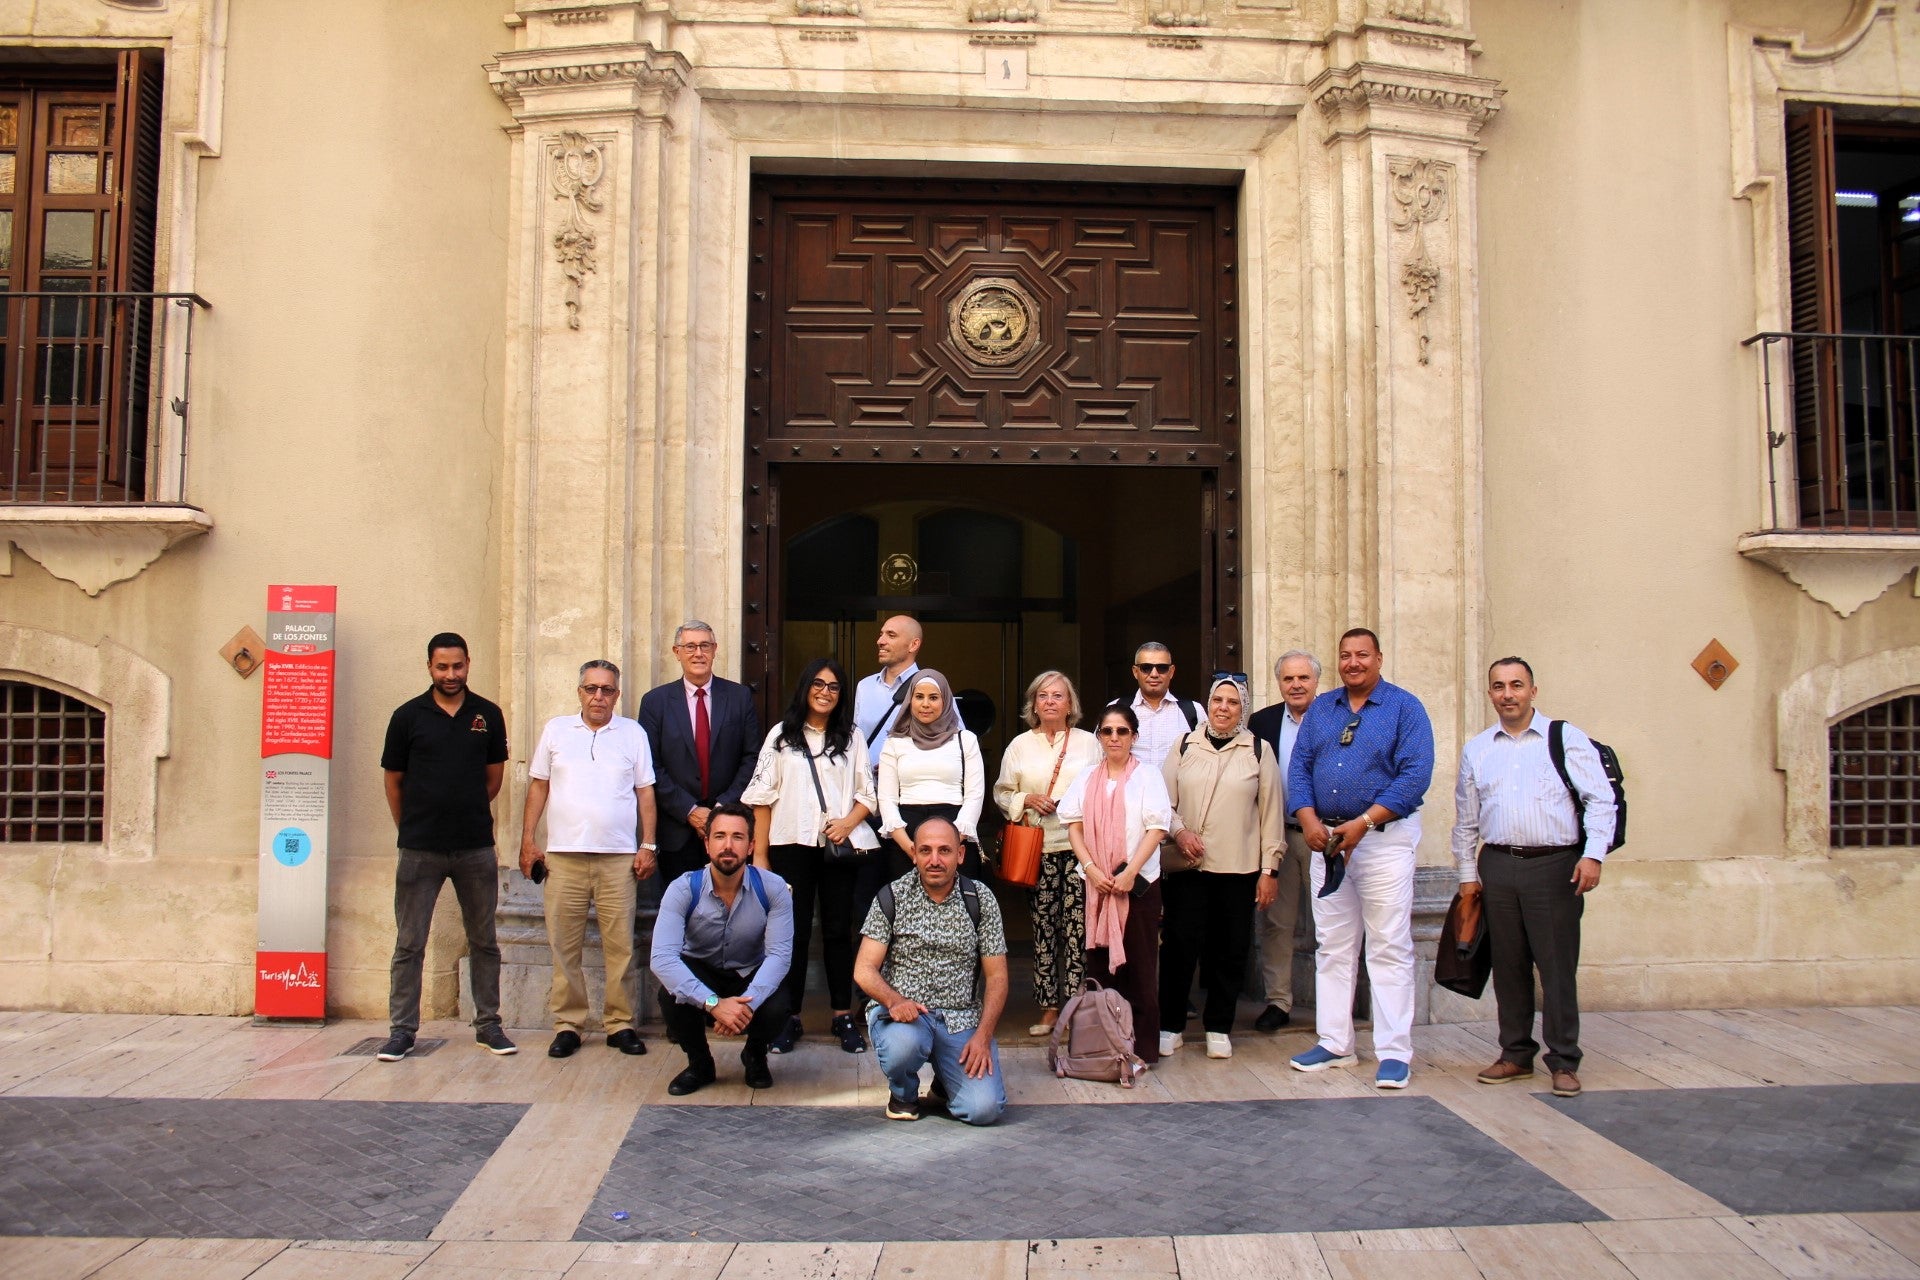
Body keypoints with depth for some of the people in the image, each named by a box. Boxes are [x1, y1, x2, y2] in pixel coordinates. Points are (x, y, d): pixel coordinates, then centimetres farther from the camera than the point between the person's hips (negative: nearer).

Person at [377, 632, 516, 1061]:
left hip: (476, 848, 2)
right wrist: (411, 829, 8)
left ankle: (488, 1024, 19)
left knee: (483, 941, 9)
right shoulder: (408, 716, 0)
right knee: (409, 945, 4)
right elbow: (394, 780, 7)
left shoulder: (488, 715, 4)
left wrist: (467, 814, 10)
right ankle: (402, 1029, 14)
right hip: (420, 849, -1)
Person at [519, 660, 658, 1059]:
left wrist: (648, 846, 1)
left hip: (619, 857, -1)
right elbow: (538, 785, 11)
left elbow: (645, 792, 7)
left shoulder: (633, 733, 7)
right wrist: (527, 839, 4)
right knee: (563, 944, 3)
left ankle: (620, 1023, 11)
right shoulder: (556, 730, 9)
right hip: (564, 855, 1)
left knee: (620, 944, 1)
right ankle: (567, 1024, 13)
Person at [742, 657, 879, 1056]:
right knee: (794, 931, 1)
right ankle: (790, 1018, 8)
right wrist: (759, 853, -2)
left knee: (838, 930, 4)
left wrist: (849, 821, -11)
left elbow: (868, 794, 10)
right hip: (791, 844, -1)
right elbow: (762, 797, 4)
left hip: (840, 846, 1)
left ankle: (844, 1016, 11)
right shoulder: (781, 735, 7)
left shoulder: (851, 738, 12)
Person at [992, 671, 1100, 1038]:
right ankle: (1048, 1006, 10)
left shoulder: (1088, 743, 9)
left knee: (1078, 924, -6)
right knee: (1043, 925, 3)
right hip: (1037, 847, 1)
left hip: (1080, 844, -1)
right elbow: (1001, 791, 13)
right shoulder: (1020, 745, 12)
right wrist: (1027, 799, -5)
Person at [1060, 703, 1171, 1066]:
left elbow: (1157, 829, -6)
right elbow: (1074, 825, 6)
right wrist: (1091, 868, -8)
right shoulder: (1087, 776, 10)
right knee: (1099, 961, 6)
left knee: (1139, 965, -1)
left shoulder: (1148, 776, 1)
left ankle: (1143, 1047, 6)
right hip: (1096, 883, 3)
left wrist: (1130, 873, -15)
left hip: (1138, 882, -3)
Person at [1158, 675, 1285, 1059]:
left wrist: (1270, 869, 1)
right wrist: (1179, 831, -11)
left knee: (1230, 949, 5)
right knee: (1180, 944, -1)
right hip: (1187, 865, 0)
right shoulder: (1184, 746, 8)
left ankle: (1218, 1028, 19)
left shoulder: (1258, 750, 6)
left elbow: (1271, 811, 5)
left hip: (1238, 867, 0)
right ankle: (1170, 1026, 12)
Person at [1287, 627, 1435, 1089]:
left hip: (1384, 838, -5)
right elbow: (1298, 766, 8)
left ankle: (1394, 1053, 2)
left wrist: (1362, 823, -17)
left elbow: (1415, 774, -12)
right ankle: (1334, 1043, 17)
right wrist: (1309, 821, -8)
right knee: (1332, 947, 9)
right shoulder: (1320, 709, 11)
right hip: (1326, 839, 5)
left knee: (1389, 948, -4)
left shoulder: (1404, 708, -3)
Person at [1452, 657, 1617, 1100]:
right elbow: (1466, 817, 16)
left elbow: (1601, 800, -2)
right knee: (1508, 966, 9)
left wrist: (1593, 854, -12)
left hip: (1554, 866, -3)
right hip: (1497, 867, 3)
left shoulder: (1567, 739, 2)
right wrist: (1468, 872, 13)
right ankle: (1516, 1054, 21)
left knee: (1558, 967, -2)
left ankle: (1564, 1062, 8)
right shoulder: (1476, 749, 12)